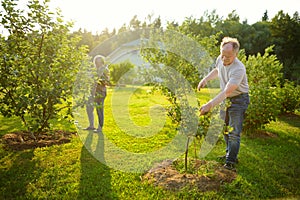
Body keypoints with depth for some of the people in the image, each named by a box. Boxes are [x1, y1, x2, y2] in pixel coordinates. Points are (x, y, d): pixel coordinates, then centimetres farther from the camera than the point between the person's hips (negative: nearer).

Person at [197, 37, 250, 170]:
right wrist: (205, 79, 2)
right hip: (224, 99, 8)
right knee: (225, 128, 17)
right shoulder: (220, 59, -8)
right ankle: (230, 153, 34)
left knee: (234, 132, -7)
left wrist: (210, 105, -48)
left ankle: (231, 161, 5)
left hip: (238, 99, -8)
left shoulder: (238, 69, -33)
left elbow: (227, 91, -41)